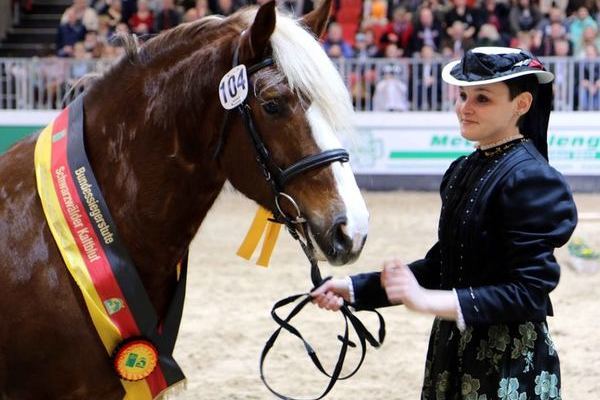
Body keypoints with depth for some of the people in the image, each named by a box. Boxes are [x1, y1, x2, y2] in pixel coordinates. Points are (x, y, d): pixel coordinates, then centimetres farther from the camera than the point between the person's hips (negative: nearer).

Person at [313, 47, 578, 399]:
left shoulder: (530, 179, -17)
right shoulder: (463, 171, 8)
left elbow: (529, 292, -22)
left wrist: (429, 301, -27)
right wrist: (356, 288, 7)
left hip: (510, 368, -7)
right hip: (454, 352, 8)